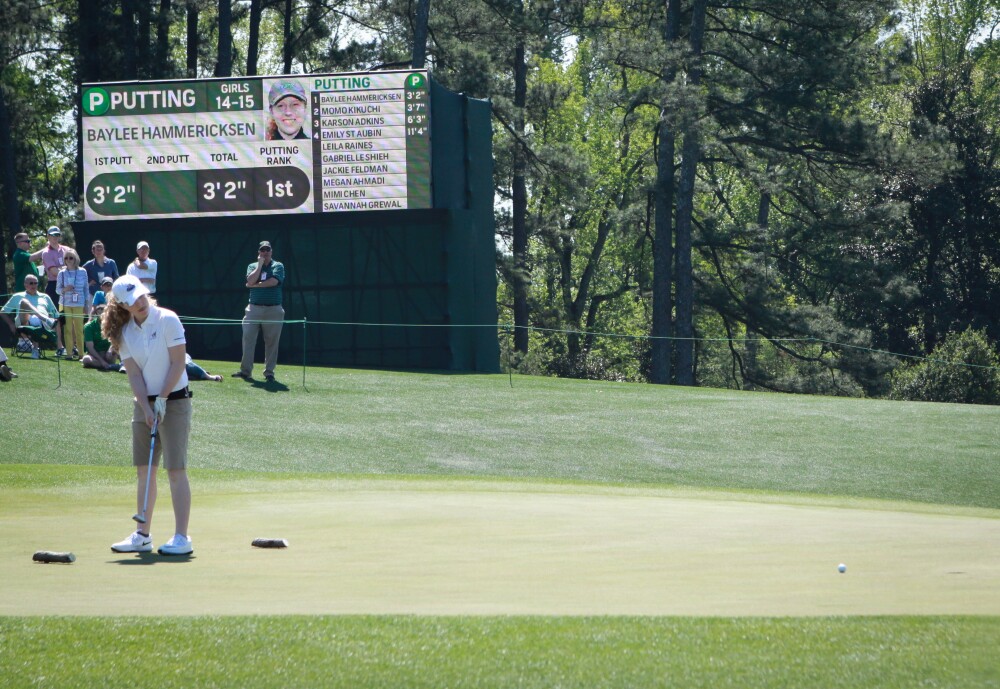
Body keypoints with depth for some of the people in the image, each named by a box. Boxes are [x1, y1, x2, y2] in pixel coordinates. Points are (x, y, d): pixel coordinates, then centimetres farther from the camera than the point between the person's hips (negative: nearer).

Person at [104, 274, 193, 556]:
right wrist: (147, 408, -12)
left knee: (176, 469, -8)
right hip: (144, 403, 5)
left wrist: (162, 400, -14)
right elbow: (134, 374, 0)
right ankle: (143, 535, 14)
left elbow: (178, 363, -12)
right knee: (144, 470, 7)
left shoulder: (168, 320, -12)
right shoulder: (124, 332, 2)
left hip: (174, 400, -5)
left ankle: (182, 537, -7)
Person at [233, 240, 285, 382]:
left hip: (273, 310, -2)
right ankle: (246, 371, -3)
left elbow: (274, 281, -13)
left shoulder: (278, 266, 5)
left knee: (272, 342, 0)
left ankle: (269, 373, 7)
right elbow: (251, 281, -7)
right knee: (248, 339, -5)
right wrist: (260, 264, -4)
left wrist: (256, 285, -5)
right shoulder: (252, 267, 13)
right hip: (254, 308, 2)